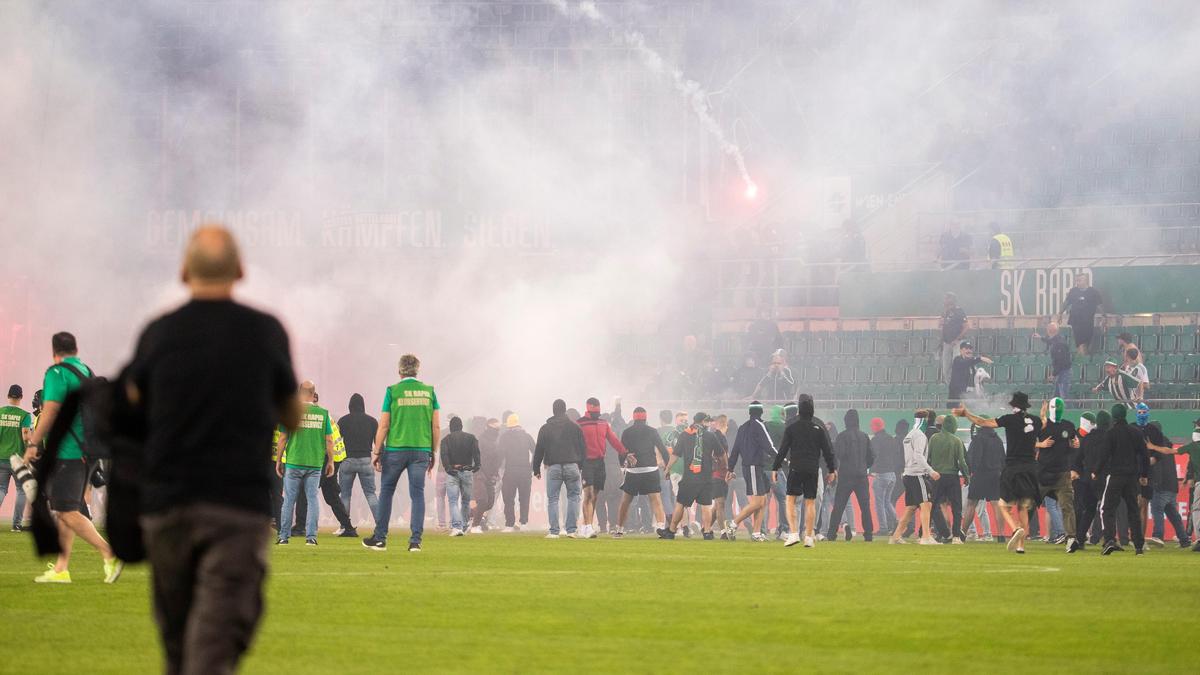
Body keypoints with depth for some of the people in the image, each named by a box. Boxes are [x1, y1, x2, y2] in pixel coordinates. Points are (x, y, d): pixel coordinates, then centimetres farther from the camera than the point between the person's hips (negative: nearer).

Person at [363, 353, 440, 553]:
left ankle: (380, 538, 14)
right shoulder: (429, 391, 5)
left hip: (395, 449, -2)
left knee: (386, 492, 11)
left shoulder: (393, 391, -2)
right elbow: (436, 427, 5)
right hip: (421, 450, 2)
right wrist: (433, 454, 13)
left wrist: (376, 452, 3)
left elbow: (384, 425, -3)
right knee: (417, 494, 3)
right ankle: (415, 541, -3)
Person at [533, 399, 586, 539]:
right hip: (572, 467, 0)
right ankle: (572, 530, 1)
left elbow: (539, 450, 7)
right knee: (573, 497, 8)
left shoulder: (545, 428, 5)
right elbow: (583, 449, 7)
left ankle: (554, 531, -3)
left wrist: (536, 469, 14)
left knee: (552, 499, 3)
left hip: (553, 467, 0)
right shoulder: (575, 428, 6)